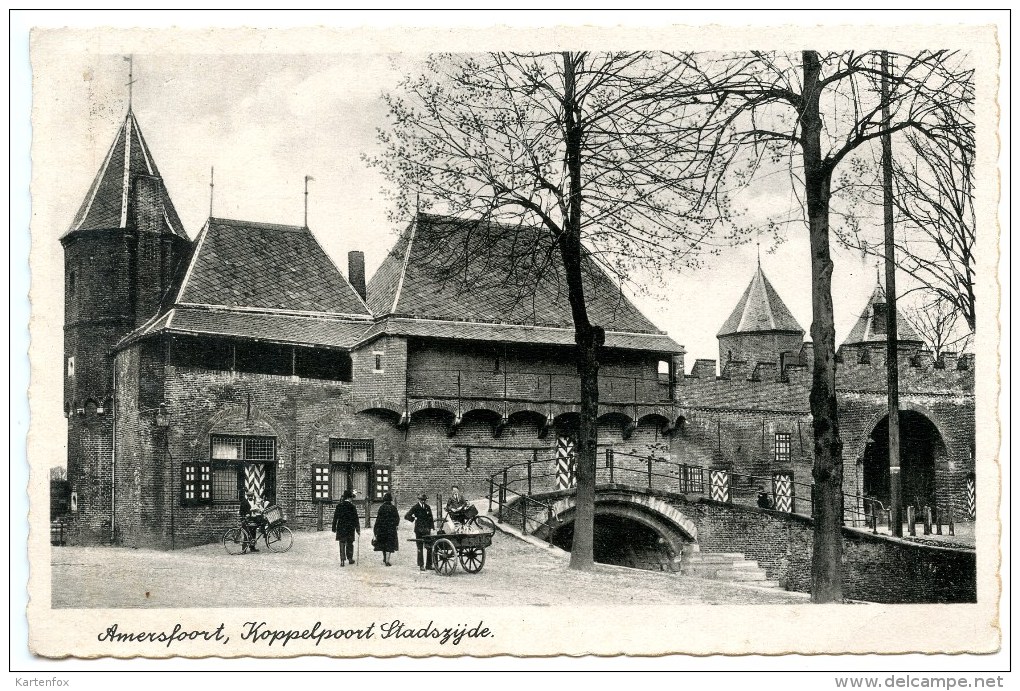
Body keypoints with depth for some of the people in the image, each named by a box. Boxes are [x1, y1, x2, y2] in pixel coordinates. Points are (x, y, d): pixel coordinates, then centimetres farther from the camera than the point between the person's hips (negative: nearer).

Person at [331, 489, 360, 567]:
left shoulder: (339, 506, -1)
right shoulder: (352, 507, -8)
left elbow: (335, 518, 2)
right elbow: (356, 519, -6)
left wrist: (334, 528, 9)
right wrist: (358, 529, 0)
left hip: (341, 528, 1)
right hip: (350, 528, -1)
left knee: (342, 544, 4)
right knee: (350, 544, 14)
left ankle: (342, 560, -4)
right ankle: (350, 558, 23)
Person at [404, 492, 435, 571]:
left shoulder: (428, 507, 9)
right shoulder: (415, 507, -4)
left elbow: (430, 518, 13)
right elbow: (407, 516, -7)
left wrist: (432, 528, 6)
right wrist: (414, 519, -13)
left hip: (427, 530, 3)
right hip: (419, 530, -3)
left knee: (429, 547, 1)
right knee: (420, 548, 0)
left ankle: (429, 564, 9)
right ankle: (421, 565, 4)